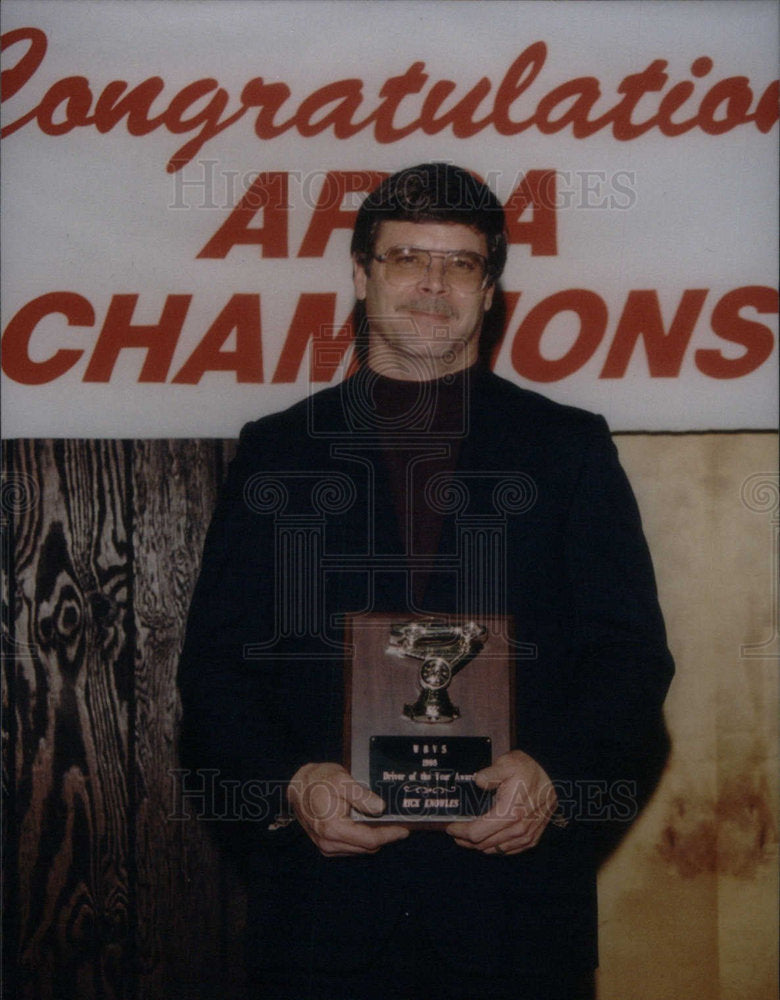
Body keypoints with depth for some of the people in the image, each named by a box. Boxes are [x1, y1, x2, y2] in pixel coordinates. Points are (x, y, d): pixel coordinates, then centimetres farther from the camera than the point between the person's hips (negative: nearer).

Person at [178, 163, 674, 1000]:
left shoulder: (570, 449, 9)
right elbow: (217, 661, 5)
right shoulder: (275, 451, 10)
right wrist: (289, 784, -12)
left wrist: (553, 776, -14)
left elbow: (630, 655, 3)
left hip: (515, 884, 0)